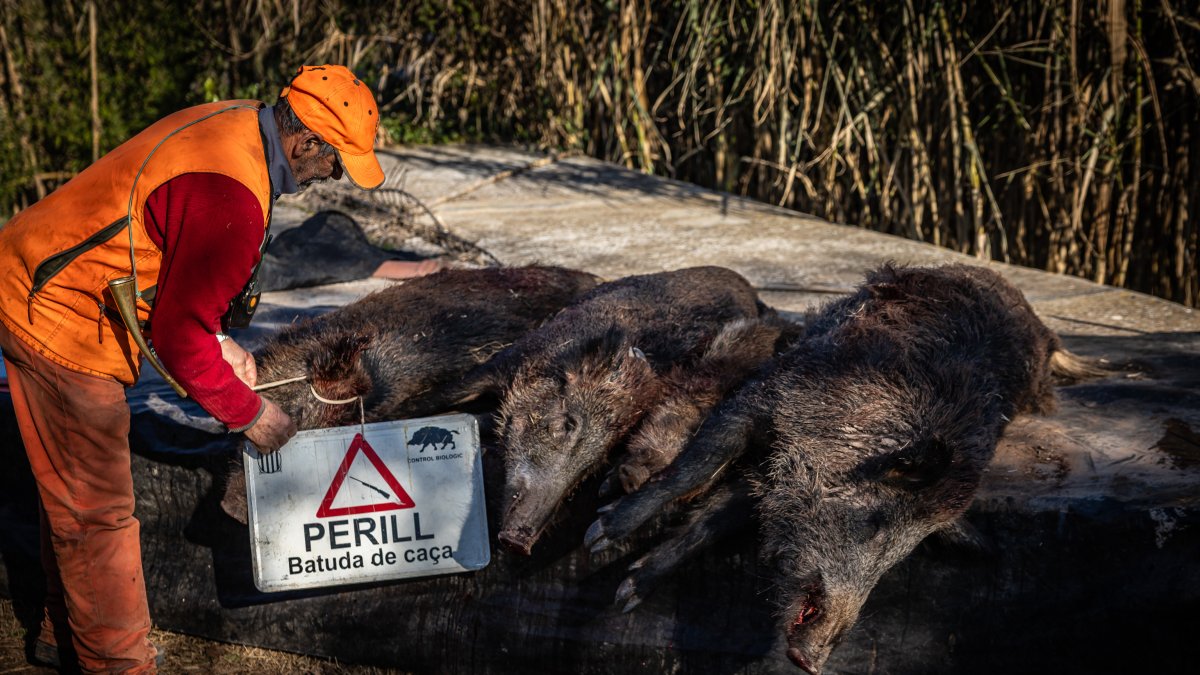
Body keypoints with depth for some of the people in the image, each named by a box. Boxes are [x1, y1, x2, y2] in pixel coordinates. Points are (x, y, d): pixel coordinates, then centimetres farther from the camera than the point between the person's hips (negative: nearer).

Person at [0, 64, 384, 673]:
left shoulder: (230, 123, 2)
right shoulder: (234, 198, -28)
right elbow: (177, 335, -21)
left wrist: (215, 341, 11)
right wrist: (247, 413, -7)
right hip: (59, 324, -11)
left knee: (78, 493, 22)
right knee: (97, 509, 1)